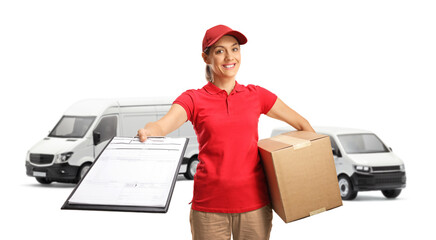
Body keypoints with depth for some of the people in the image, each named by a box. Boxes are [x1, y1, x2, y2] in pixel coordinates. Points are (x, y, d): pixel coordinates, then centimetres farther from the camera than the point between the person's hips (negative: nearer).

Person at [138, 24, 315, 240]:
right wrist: (147, 131, -40)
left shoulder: (256, 95, 9)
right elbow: (163, 125, -18)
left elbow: (301, 123, 19)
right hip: (209, 205, -2)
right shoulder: (193, 100, 2)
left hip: (254, 203, 2)